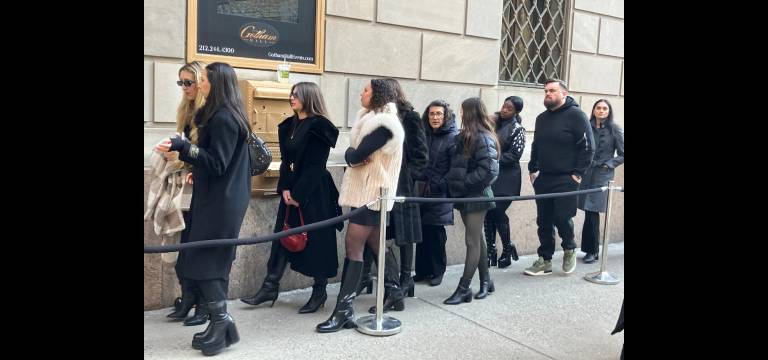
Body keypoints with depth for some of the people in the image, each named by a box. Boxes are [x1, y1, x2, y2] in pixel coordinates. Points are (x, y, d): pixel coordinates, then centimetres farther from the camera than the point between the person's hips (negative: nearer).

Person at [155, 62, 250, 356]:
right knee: (214, 263, 12)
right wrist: (199, 173, 28)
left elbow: (218, 163, -21)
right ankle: (221, 324, 19)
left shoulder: (223, 118, -17)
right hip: (220, 199, 10)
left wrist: (181, 147, -25)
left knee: (202, 262, -5)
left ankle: (221, 321, 4)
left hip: (220, 203, -10)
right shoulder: (227, 115, 14)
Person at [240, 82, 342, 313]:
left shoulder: (319, 126, -11)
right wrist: (285, 188, -4)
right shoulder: (289, 126, 11)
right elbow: (286, 161, 10)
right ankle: (270, 287, 17)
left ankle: (319, 292, 15)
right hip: (291, 191, 7)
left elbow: (315, 166, -15)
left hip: (314, 192, -7)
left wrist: (298, 194, -15)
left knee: (316, 240, 2)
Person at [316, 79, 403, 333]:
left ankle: (343, 311, -9)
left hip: (372, 192, -10)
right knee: (376, 245, 15)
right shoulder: (372, 120, 16)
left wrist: (353, 156, -1)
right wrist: (354, 156, -11)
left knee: (353, 246, -11)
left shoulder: (383, 124, -16)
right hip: (366, 189, 10)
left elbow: (355, 155, -22)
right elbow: (350, 153, 10)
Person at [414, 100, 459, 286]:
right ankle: (422, 270, 17)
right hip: (422, 191, 5)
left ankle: (437, 271, 16)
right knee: (422, 231, 6)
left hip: (440, 194, -5)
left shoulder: (453, 137, -5)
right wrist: (418, 183, 6)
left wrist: (440, 186, -13)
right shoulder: (424, 135, 11)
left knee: (436, 233, 2)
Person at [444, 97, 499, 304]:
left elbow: (489, 170, -23)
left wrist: (463, 183, -19)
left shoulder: (483, 139, -16)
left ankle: (463, 289, 3)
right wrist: (452, 180, 1)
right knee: (477, 239, 15)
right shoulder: (465, 137, 10)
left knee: (472, 242, -2)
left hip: (476, 197, -8)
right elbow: (457, 165, 16)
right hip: (466, 196, 9)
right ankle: (486, 281, 27)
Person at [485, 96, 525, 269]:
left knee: (498, 212, -6)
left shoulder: (517, 129, -4)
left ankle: (508, 249, 14)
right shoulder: (494, 122, 10)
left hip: (506, 178, -5)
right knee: (488, 213, 3)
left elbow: (514, 155, -10)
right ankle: (491, 251, 12)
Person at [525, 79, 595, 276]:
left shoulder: (575, 115, -7)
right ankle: (544, 261, 17)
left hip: (566, 180, -6)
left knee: (562, 218, -5)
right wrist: (533, 169, 14)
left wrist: (578, 173, -14)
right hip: (544, 179, 6)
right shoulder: (542, 118, 14)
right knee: (544, 222, 7)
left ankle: (569, 249, 24)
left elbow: (588, 147, -10)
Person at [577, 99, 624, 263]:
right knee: (590, 213, 5)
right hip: (586, 174, 3)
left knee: (592, 213, -6)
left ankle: (592, 251, 6)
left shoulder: (615, 130, -1)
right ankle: (592, 249, 16)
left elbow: (622, 154, 3)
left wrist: (609, 164, -7)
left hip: (602, 177, -3)